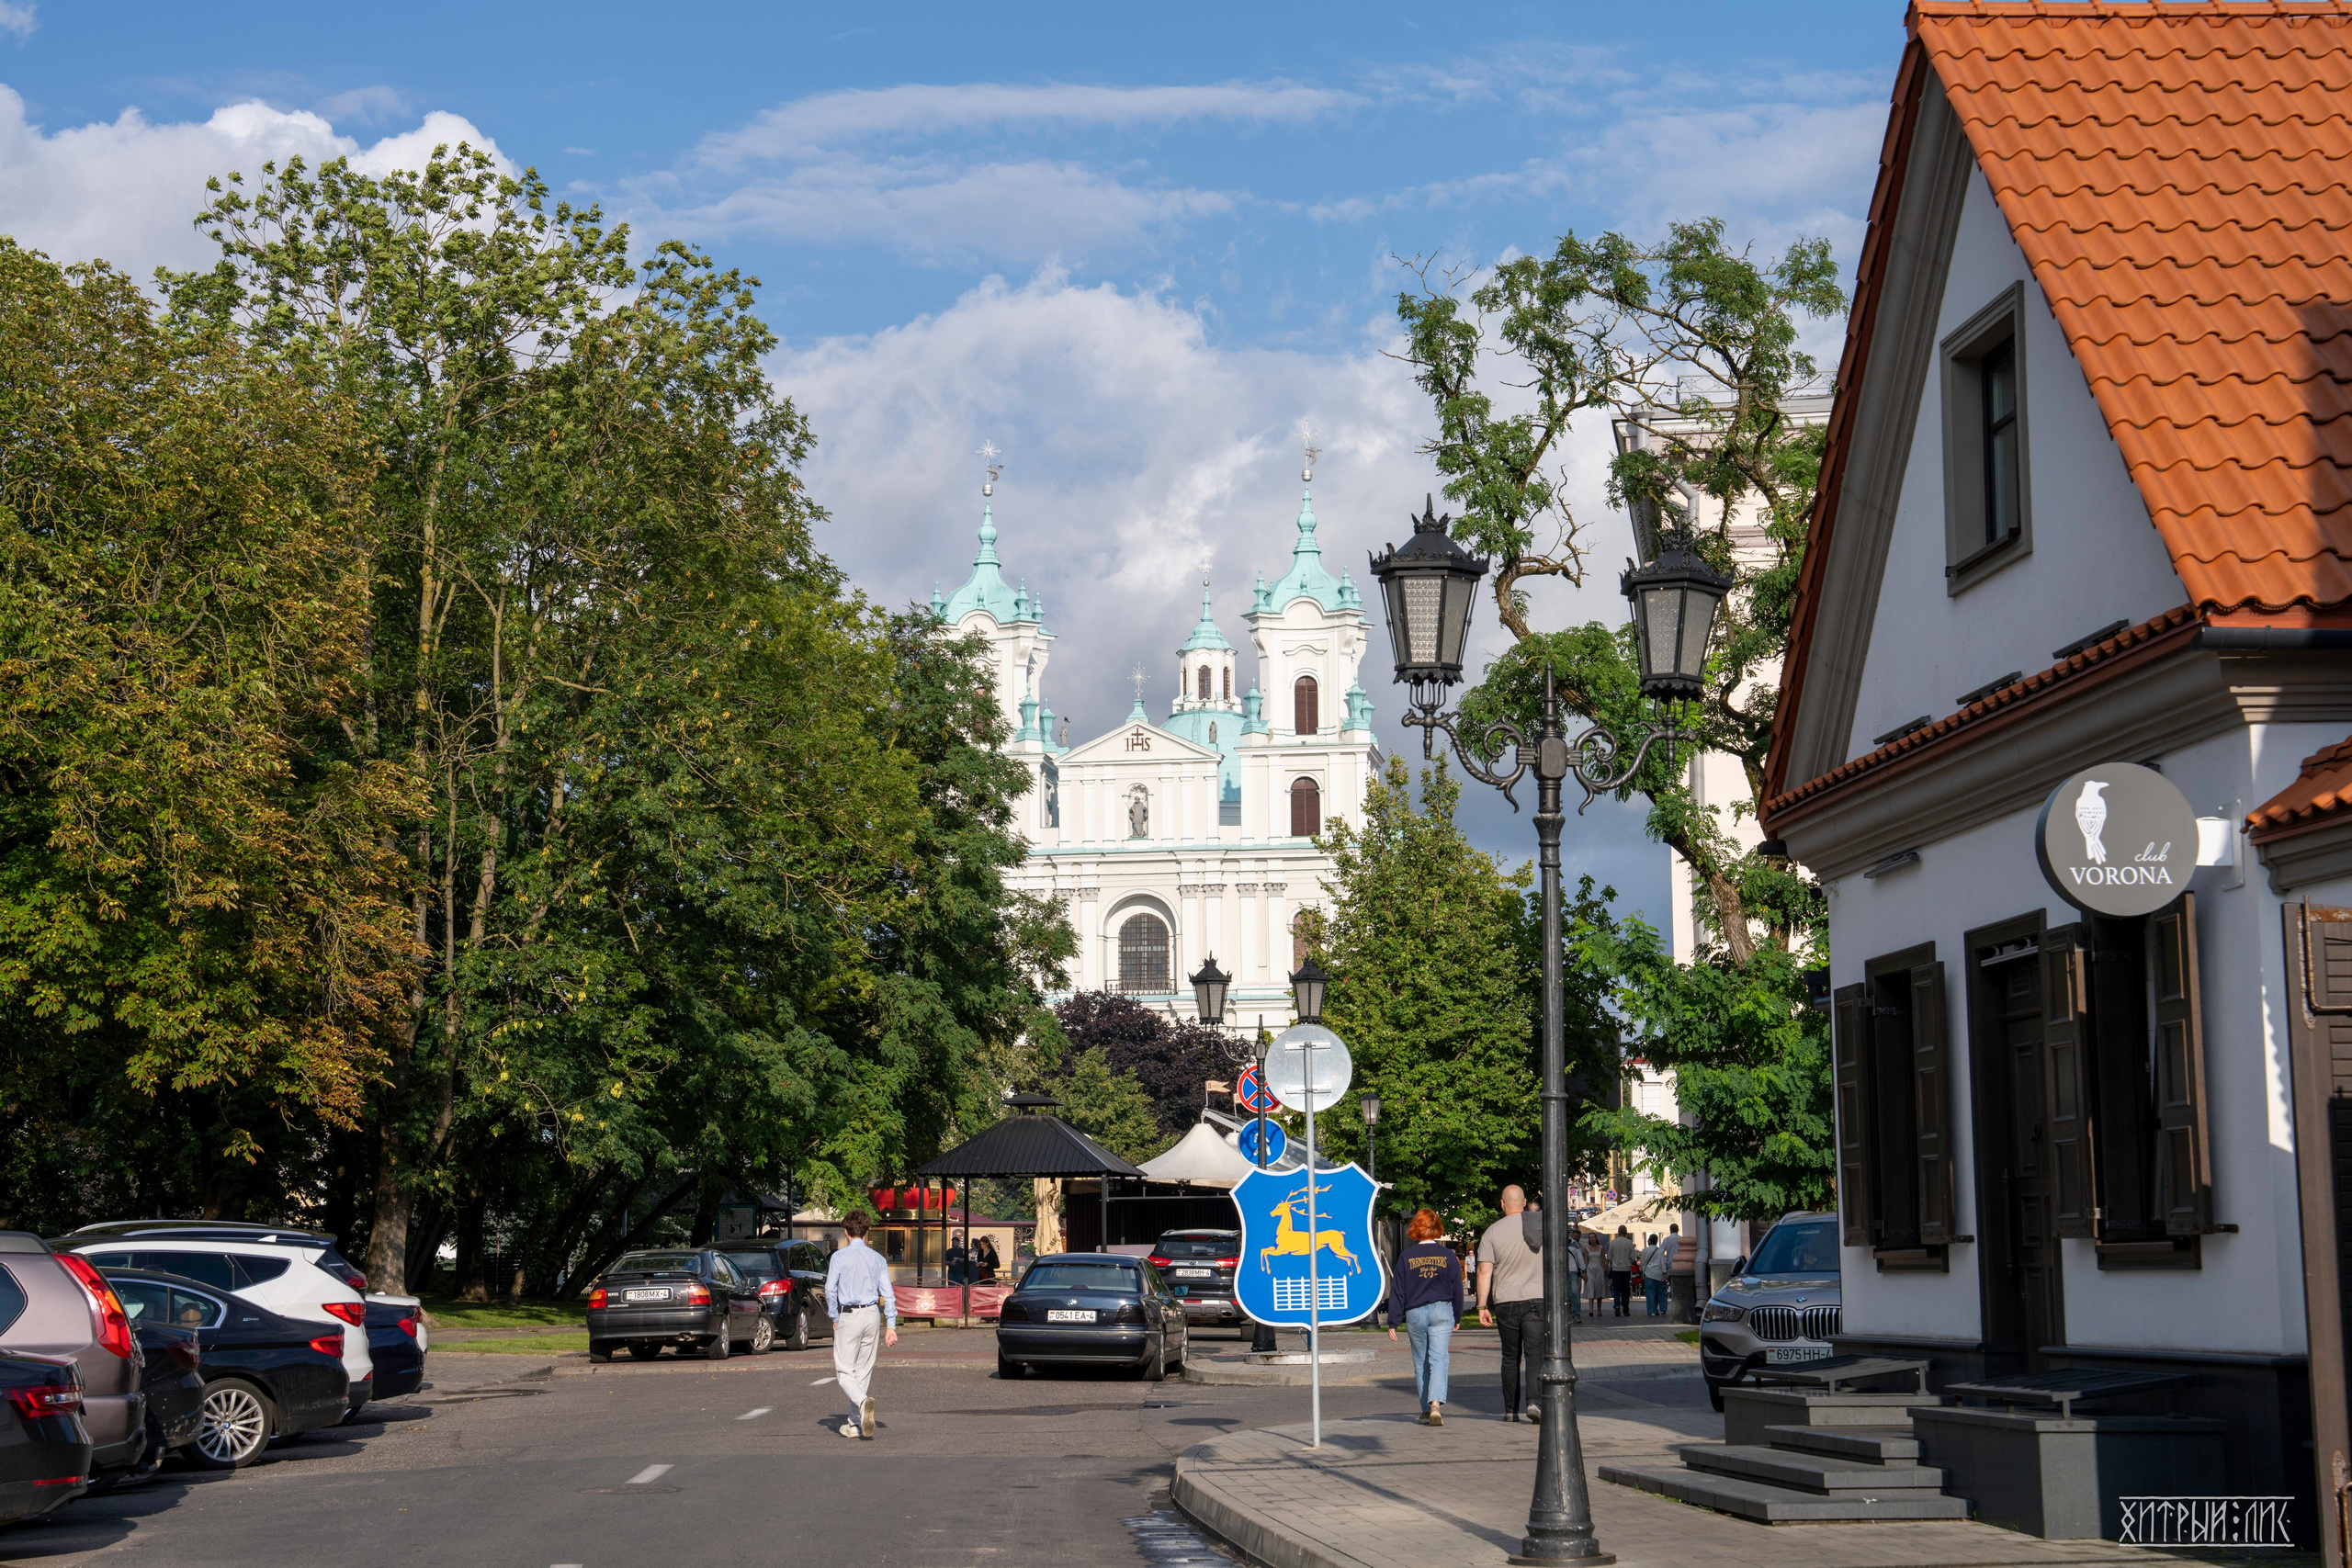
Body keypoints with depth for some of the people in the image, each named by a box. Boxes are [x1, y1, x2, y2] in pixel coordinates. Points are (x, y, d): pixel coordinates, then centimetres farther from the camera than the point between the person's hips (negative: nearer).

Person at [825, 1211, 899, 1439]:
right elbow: (888, 1294, 4)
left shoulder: (840, 1256, -5)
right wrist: (891, 1326, 5)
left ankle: (863, 1402, -32)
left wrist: (834, 1318, 6)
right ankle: (855, 1424, 15)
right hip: (872, 1314, 4)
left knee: (844, 1370, -2)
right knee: (864, 1370, 11)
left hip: (849, 1316, -4)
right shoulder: (877, 1258, 7)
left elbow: (830, 1289, -6)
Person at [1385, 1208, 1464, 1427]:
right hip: (1442, 1311, 0)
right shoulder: (1448, 1255, 0)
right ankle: (1436, 1405, -25)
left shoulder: (1406, 1257, -2)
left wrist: (1393, 1324, 3)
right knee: (1438, 1360, -6)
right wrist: (1457, 1318, 17)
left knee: (1421, 1364, 13)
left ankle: (1426, 1410, 19)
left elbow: (1397, 1292, -1)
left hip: (1415, 1314, 0)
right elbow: (1457, 1290, 5)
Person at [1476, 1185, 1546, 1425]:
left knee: (1510, 1358, 11)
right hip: (1537, 1298, 0)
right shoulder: (1541, 1225, 3)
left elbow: (1484, 1272, -6)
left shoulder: (1493, 1232, -1)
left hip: (1505, 1302, 0)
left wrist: (1482, 1307, -3)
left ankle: (1510, 1410, 14)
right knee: (1535, 1355, -6)